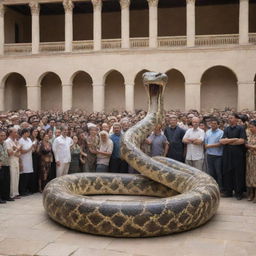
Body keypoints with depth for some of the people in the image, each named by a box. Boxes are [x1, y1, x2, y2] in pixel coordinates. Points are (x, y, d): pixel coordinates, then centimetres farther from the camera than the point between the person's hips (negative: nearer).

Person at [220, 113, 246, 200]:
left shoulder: (240, 129, -1)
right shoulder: (226, 129, 12)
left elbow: (242, 141, -13)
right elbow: (221, 141, 0)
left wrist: (228, 141, -6)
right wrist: (234, 139, -11)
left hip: (238, 154, -4)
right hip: (227, 154, 4)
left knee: (238, 173, 1)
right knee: (227, 173, 6)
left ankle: (238, 192, 10)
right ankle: (228, 191, 15)